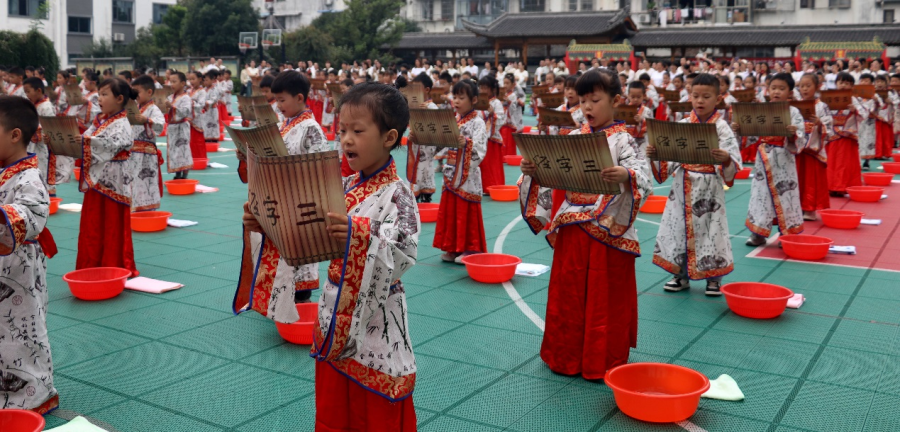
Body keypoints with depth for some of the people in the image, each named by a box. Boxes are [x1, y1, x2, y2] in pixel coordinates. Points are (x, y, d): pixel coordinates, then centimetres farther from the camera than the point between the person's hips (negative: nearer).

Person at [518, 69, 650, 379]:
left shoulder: (621, 140, -6)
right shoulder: (574, 138, 8)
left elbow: (643, 178, -18)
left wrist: (625, 175, -38)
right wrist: (532, 171, -8)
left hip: (609, 231, -5)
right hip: (572, 230, 5)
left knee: (605, 296, 5)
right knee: (568, 292, 12)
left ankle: (604, 361, 20)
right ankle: (568, 355, 27)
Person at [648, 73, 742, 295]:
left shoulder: (721, 127, -7)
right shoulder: (682, 125, 4)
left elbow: (732, 165, -14)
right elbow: (670, 158, 3)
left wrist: (726, 160, -35)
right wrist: (655, 156, -15)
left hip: (709, 189, -4)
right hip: (683, 188, 4)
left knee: (710, 229, 2)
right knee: (679, 227, 9)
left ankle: (713, 278, 19)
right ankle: (681, 275, 25)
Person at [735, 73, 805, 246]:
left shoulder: (794, 112, -5)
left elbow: (796, 143, -11)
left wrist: (792, 135, -31)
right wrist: (738, 130, -10)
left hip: (783, 160, -3)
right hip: (763, 159, 3)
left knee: (785, 192, 1)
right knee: (761, 192, 6)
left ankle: (787, 233, 14)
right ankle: (758, 233, 16)